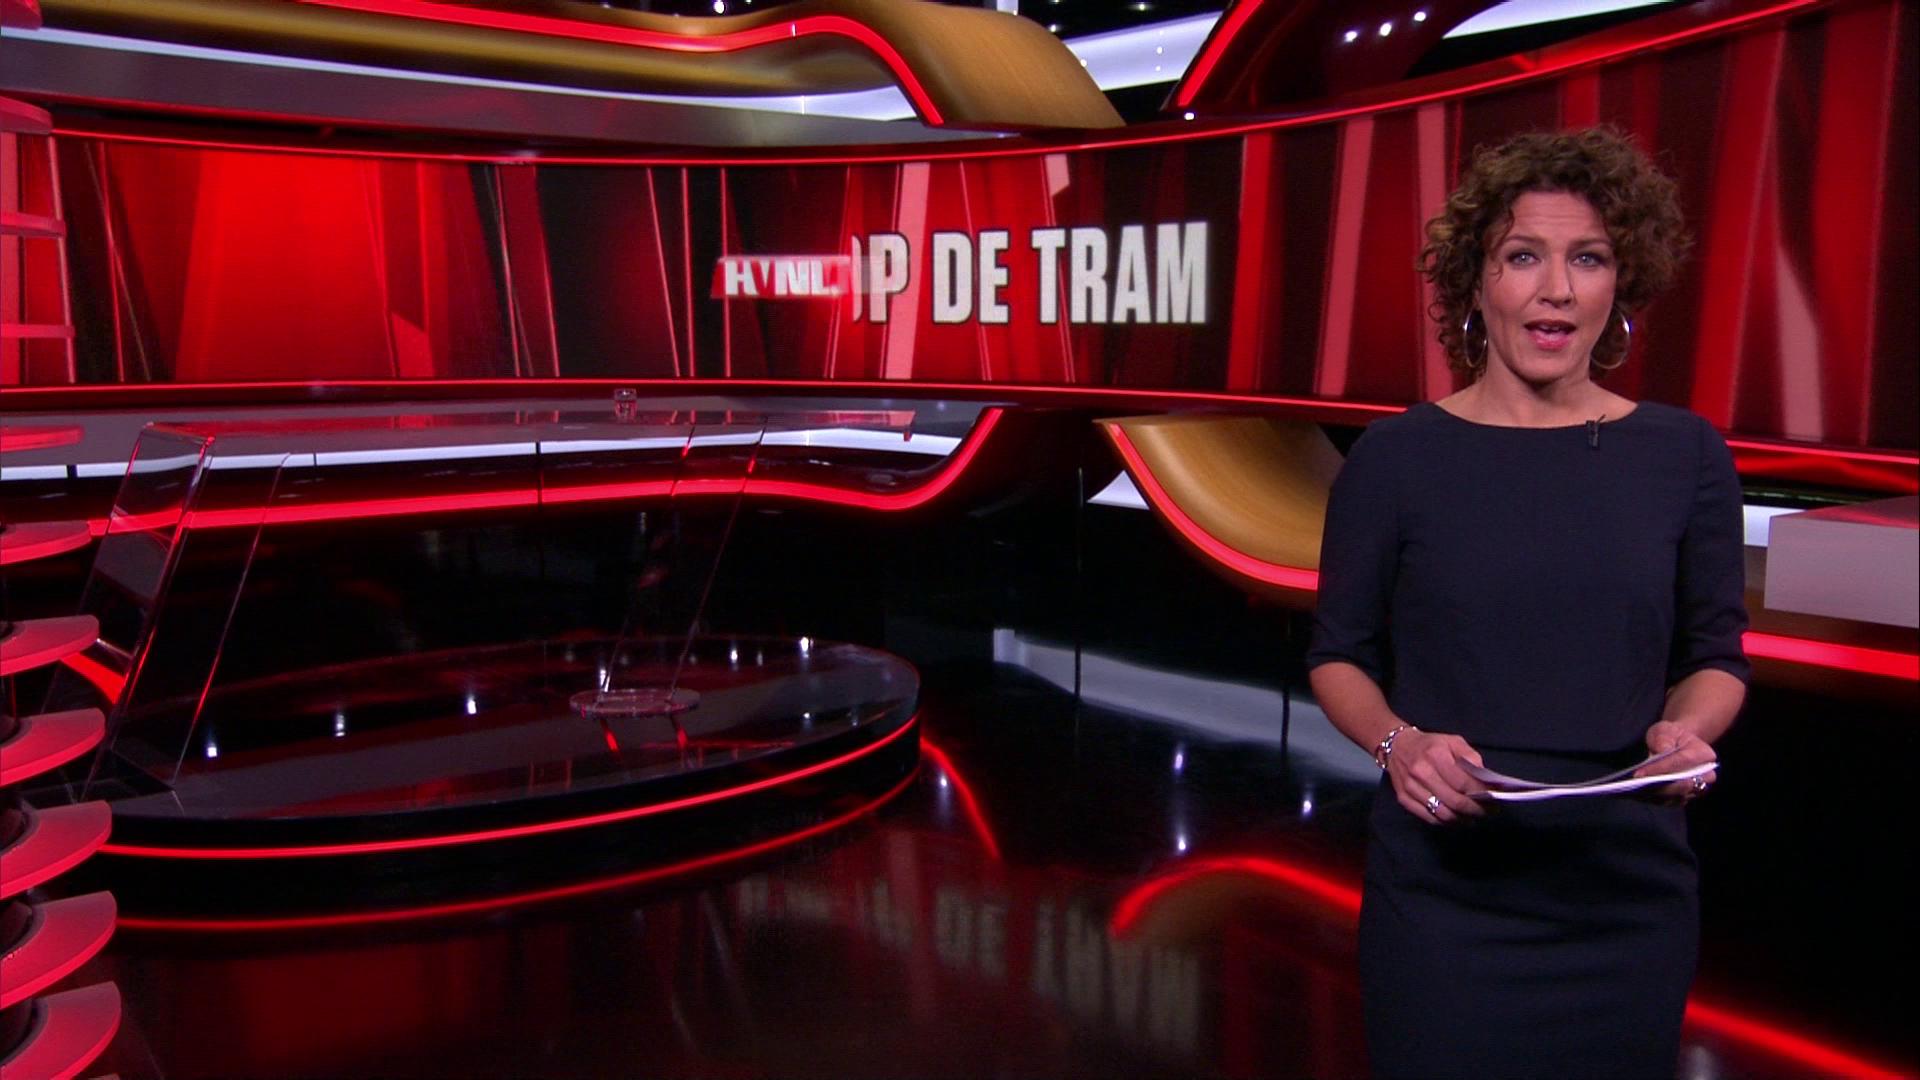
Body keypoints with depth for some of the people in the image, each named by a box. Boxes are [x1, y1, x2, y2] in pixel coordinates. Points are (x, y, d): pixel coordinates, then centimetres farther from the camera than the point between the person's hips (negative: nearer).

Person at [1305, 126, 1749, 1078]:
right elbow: (1339, 654, 2)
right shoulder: (1397, 457, -5)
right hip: (1444, 886, -2)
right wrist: (1397, 743, -17)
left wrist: (1687, 730, -13)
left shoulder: (1685, 455, 1)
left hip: (1629, 891, 2)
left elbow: (1716, 657, 8)